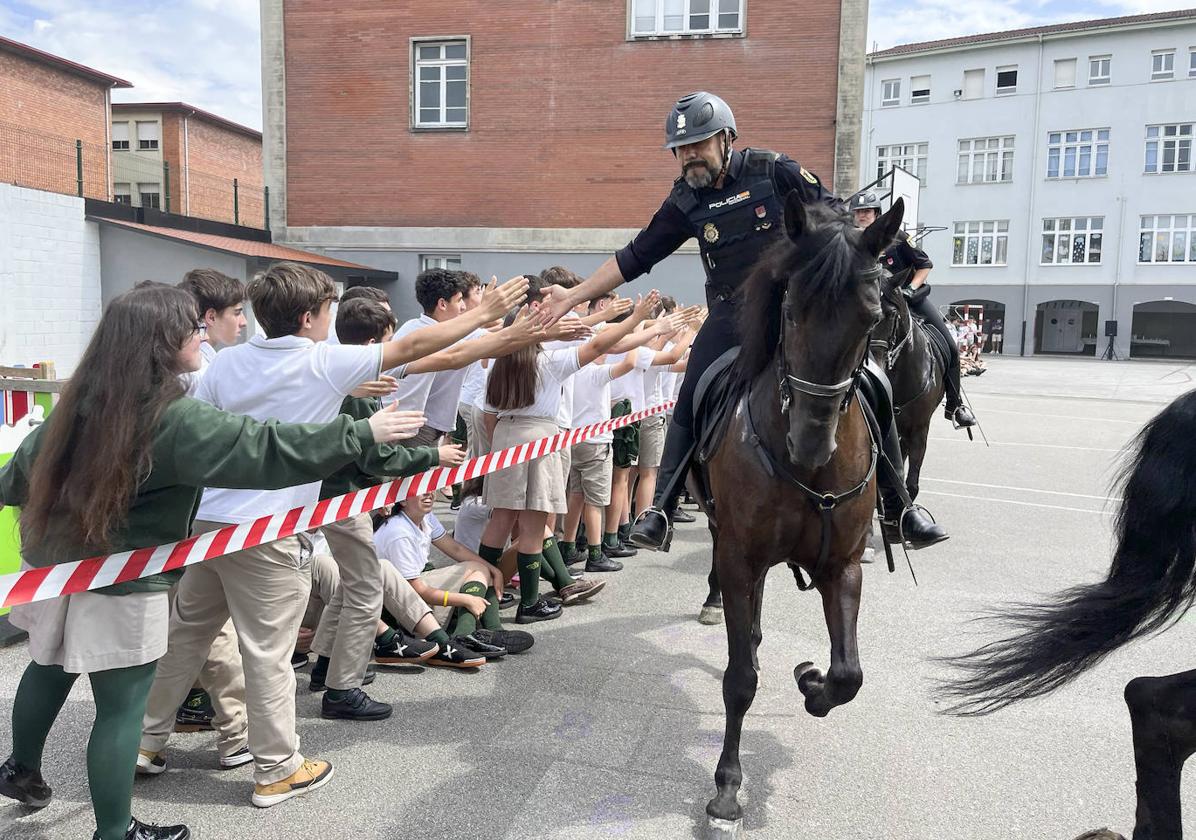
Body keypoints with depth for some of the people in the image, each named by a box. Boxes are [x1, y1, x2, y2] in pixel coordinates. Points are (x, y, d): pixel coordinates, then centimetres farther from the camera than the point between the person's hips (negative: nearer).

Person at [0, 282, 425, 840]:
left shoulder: (83, 398, 3)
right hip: (119, 583, -9)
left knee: (50, 668, 28)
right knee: (121, 706, 4)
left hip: (53, 560, 9)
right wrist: (363, 433, -26)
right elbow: (266, 450, -29)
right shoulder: (174, 417, -23)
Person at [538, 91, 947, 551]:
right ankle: (660, 510, -3)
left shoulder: (774, 170, -5)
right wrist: (573, 296, 1)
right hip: (732, 316, 2)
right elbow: (634, 258, 5)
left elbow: (833, 216, 3)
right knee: (690, 406, -13)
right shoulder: (685, 201, 3)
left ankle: (898, 507, 8)